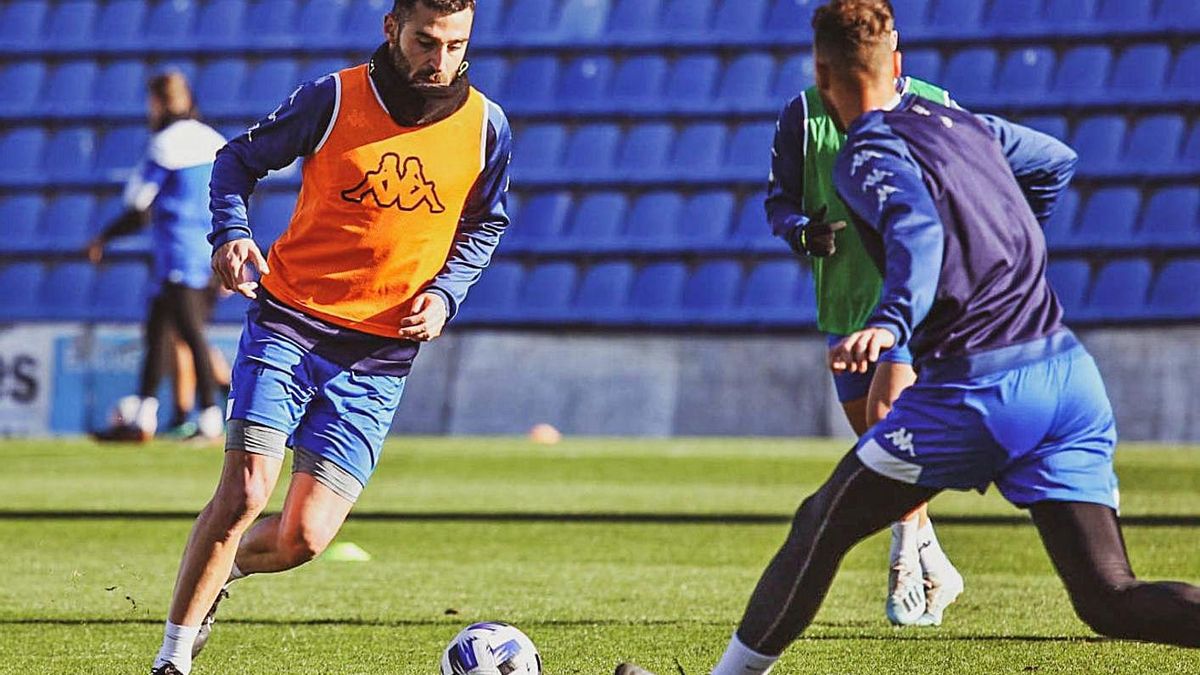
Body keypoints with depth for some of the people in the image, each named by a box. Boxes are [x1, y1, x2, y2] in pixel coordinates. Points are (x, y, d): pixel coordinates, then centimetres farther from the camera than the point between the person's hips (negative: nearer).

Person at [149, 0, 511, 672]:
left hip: (378, 357, 2)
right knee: (244, 495, -18)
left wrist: (445, 292, 0)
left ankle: (218, 573, 31)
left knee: (302, 539, -4)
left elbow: (483, 225, 17)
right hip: (289, 324, -2)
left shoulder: (485, 127, 0)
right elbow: (239, 159, 7)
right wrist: (231, 233, -11)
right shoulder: (333, 99, -7)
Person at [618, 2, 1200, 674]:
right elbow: (1058, 161, 37)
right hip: (1072, 373, 6)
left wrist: (890, 324, -40)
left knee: (823, 524, 11)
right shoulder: (957, 121, 20)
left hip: (979, 387, -6)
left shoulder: (868, 158, -3)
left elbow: (918, 230, -24)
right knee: (1112, 600, -1)